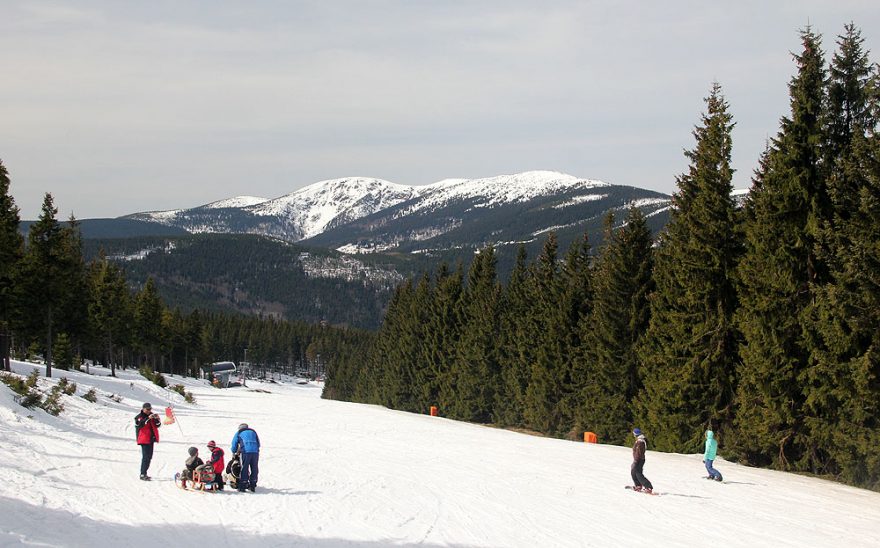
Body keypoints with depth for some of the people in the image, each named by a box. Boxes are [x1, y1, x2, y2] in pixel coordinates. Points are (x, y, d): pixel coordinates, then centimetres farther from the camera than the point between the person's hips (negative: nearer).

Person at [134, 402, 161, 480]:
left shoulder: (152, 415, 12)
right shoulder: (139, 417, -6)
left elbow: (158, 425, 9)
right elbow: (140, 424, -25)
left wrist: (157, 419, -11)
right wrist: (148, 418, -32)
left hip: (151, 439, 8)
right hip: (144, 439, -8)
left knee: (149, 457, 14)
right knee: (145, 456, -15)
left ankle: (144, 473, 24)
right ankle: (142, 474, -17)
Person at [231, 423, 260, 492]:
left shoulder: (238, 433, 18)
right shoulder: (253, 432, 26)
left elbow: (234, 445, 15)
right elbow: (258, 444, 27)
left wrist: (234, 451, 35)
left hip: (246, 452, -2)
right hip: (255, 452, 2)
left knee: (244, 469, 3)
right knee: (254, 469, 11)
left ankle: (242, 487, 3)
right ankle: (252, 486, 14)